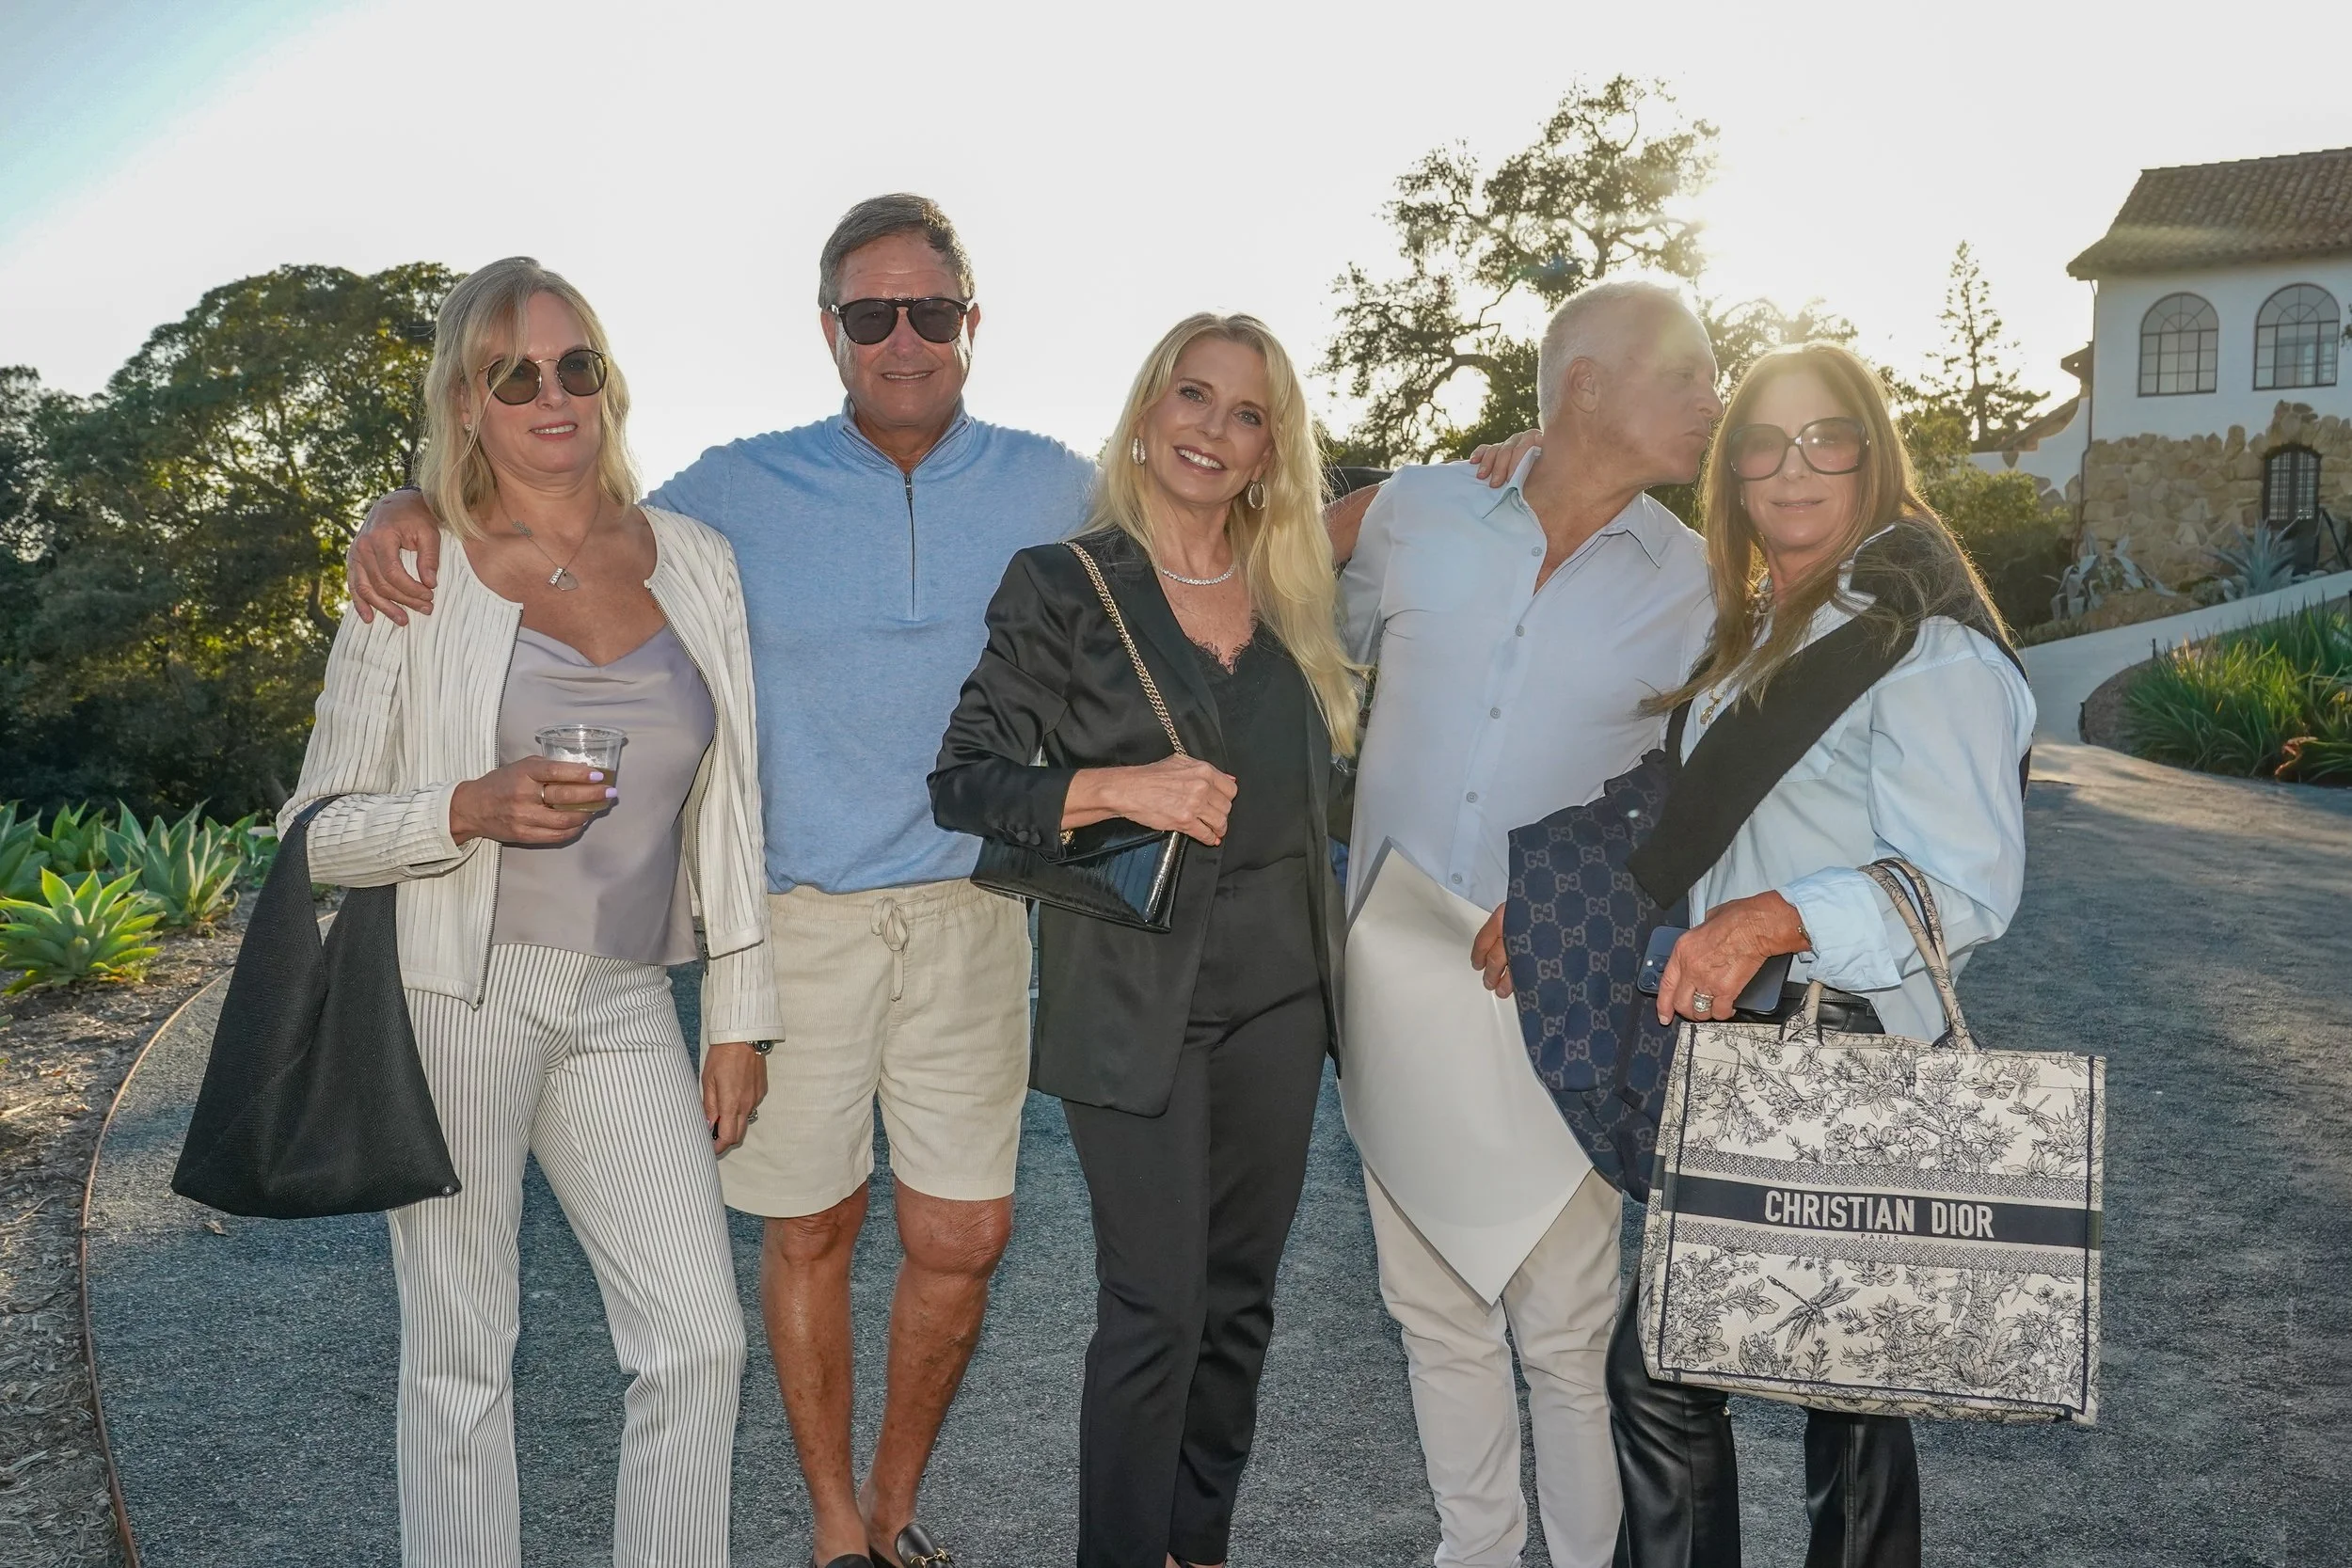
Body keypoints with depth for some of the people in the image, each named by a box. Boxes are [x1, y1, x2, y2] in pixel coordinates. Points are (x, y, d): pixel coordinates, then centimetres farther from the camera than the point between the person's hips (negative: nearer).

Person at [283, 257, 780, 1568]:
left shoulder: (694, 561, 7)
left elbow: (726, 810, 10)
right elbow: (319, 829, 0)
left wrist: (741, 1016, 9)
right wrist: (472, 810, -19)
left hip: (626, 1004, 3)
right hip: (452, 997, -2)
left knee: (701, 1340, 0)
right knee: (462, 1353, 6)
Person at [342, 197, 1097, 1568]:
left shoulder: (1052, 488, 3)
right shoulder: (742, 489, 0)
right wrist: (413, 505, -10)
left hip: (967, 910, 1)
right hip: (792, 912, -1)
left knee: (966, 1236, 5)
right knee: (812, 1228, 8)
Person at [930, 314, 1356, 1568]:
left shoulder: (1291, 594, 11)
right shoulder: (1062, 585, -3)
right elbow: (964, 783, -6)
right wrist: (1120, 788, -18)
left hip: (1277, 985, 5)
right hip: (1135, 993, -5)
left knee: (1240, 1292, 12)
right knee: (1156, 1306, -3)